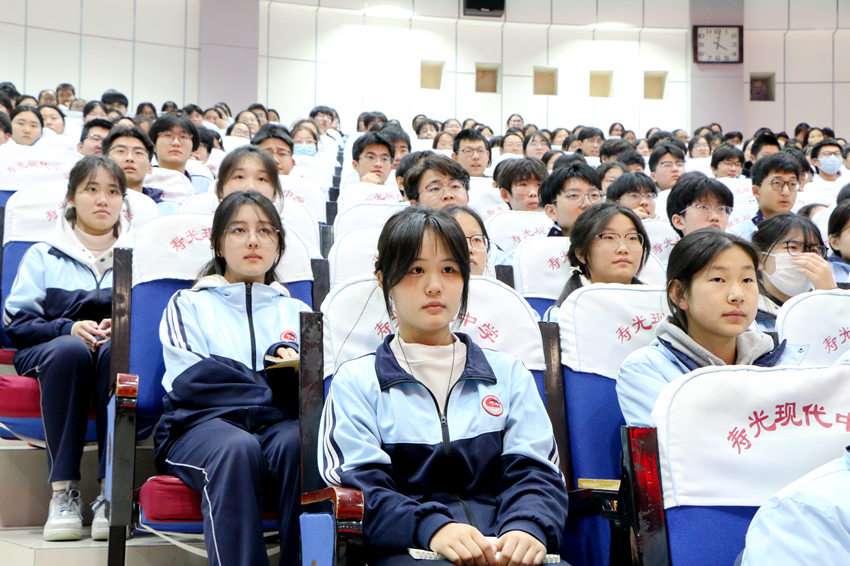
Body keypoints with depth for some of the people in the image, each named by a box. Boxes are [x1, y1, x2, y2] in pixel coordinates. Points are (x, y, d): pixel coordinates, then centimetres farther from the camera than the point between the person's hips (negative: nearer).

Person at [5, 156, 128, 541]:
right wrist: (69, 328, -14)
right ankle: (63, 491, -37)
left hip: (118, 355, 1)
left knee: (117, 349, -37)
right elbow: (16, 324, 4)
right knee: (70, 348, -37)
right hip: (52, 356, 0)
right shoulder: (44, 255, 15)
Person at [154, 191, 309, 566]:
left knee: (296, 442, -35)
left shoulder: (297, 311, 26)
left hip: (276, 425, 2)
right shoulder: (189, 304, 19)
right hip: (200, 425, -2)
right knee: (238, 447, -38)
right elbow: (192, 380, 0)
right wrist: (269, 393, -6)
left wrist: (292, 372, -14)